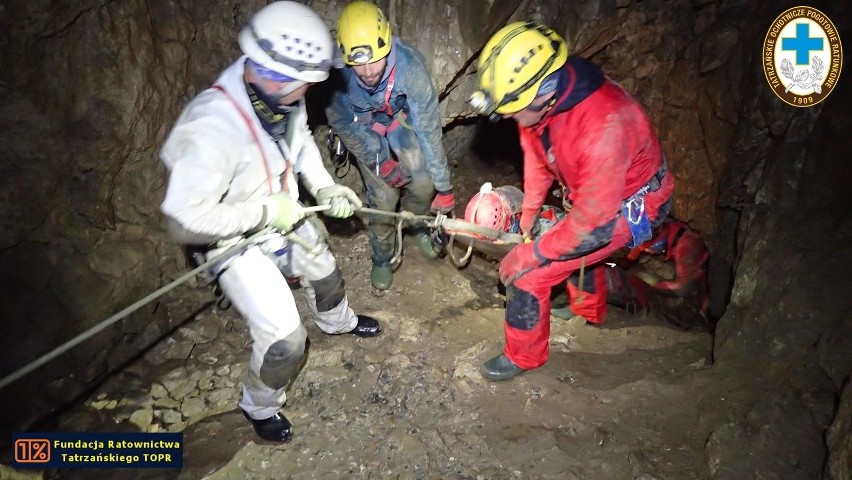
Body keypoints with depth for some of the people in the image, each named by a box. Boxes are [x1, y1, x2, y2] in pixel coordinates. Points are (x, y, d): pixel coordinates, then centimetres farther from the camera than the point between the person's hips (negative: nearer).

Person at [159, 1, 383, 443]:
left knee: (324, 271, 29)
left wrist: (323, 187, -7)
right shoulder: (211, 129, -40)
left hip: (284, 218, 7)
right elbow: (186, 221, -35)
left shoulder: (282, 96, -18)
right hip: (239, 242, -7)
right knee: (284, 336, -6)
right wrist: (266, 212, -30)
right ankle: (260, 406, 28)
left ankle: (337, 321, 66)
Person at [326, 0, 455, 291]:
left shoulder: (410, 66, -37)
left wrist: (444, 188, -23)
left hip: (400, 117, 0)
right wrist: (380, 161, -20)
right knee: (382, 197, -8)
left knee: (423, 183, -16)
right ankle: (382, 258, 21)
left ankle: (417, 224, 20)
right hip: (361, 125, 0)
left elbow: (428, 129, -30)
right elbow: (340, 121, -19)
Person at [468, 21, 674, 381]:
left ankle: (523, 357, 14)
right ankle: (591, 306, 62)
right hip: (587, 193, 8)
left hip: (627, 206, -8)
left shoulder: (603, 125, -41)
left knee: (528, 273, -12)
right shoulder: (541, 95, -17)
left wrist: (534, 252, -26)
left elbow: (595, 223, -36)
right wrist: (529, 209, 4)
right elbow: (536, 153, 3)